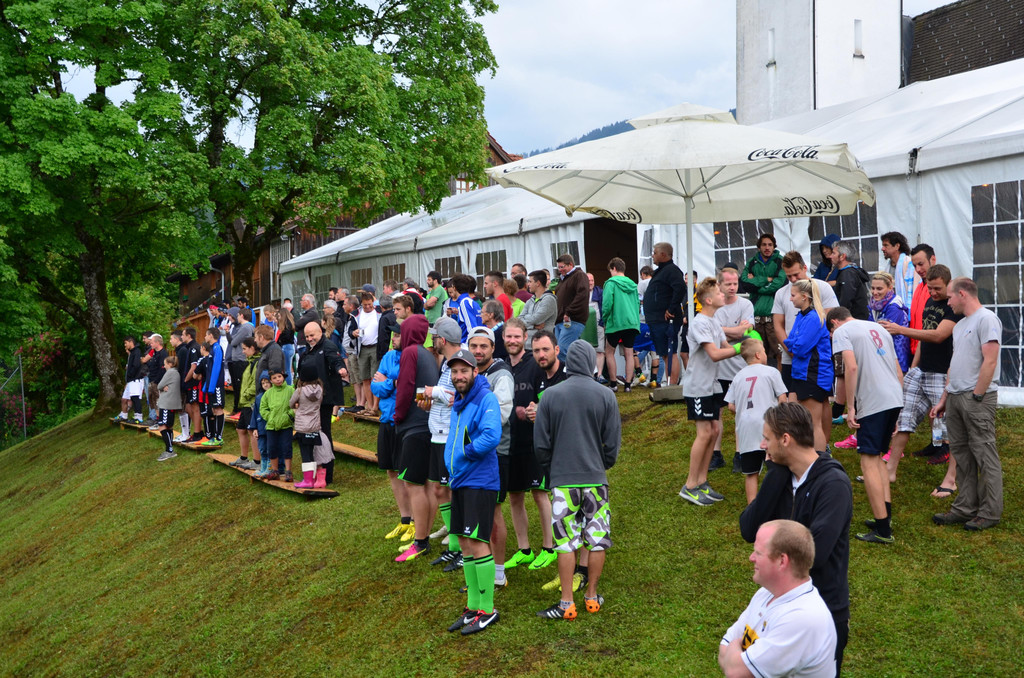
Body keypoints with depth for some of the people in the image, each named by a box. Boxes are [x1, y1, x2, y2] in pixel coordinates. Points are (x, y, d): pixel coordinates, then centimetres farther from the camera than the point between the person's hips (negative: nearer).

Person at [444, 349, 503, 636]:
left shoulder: (486, 399, -12)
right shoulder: (457, 402, 15)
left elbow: (492, 436, -25)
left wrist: (465, 453, -15)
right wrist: (452, 467, 11)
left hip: (480, 481, -9)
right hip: (459, 481, 9)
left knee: (477, 543, -8)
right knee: (464, 544, 12)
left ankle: (487, 609, 3)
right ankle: (473, 606, 22)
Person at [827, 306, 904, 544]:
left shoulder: (841, 332, 1)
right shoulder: (878, 328, 24)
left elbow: (852, 367, -15)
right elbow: (898, 371, 23)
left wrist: (850, 408, -11)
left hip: (872, 402, -8)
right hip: (895, 399, 8)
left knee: (869, 462, -3)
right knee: (878, 458, 21)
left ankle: (882, 529, -4)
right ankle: (886, 514, 17)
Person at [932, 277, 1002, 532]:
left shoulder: (986, 319, -9)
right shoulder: (960, 325, 19)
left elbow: (990, 361, -16)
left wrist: (976, 397, -17)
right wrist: (944, 399, 18)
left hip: (978, 398, -9)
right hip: (955, 397, 9)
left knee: (985, 455, -3)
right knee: (961, 454, 11)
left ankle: (990, 513, 4)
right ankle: (965, 507, 18)